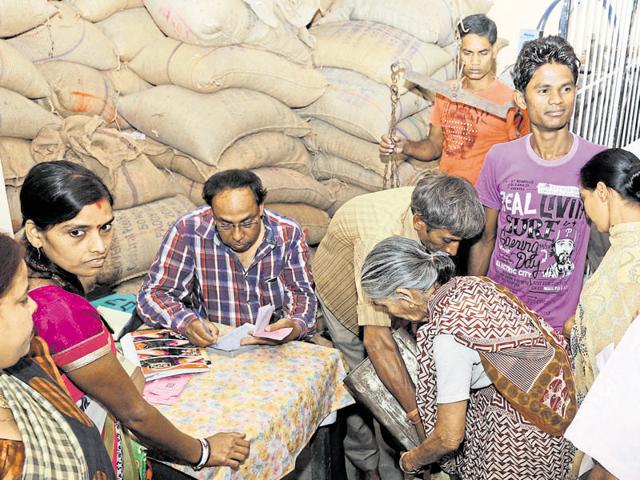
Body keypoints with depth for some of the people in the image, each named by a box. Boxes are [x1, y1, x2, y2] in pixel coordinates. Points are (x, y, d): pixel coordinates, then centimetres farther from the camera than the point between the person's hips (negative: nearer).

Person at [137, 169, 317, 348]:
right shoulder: (187, 231, -14)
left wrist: (296, 327, -24)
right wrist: (187, 322, -30)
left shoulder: (288, 233, -9)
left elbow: (302, 294, -1)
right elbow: (153, 294, -9)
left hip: (275, 349, 0)